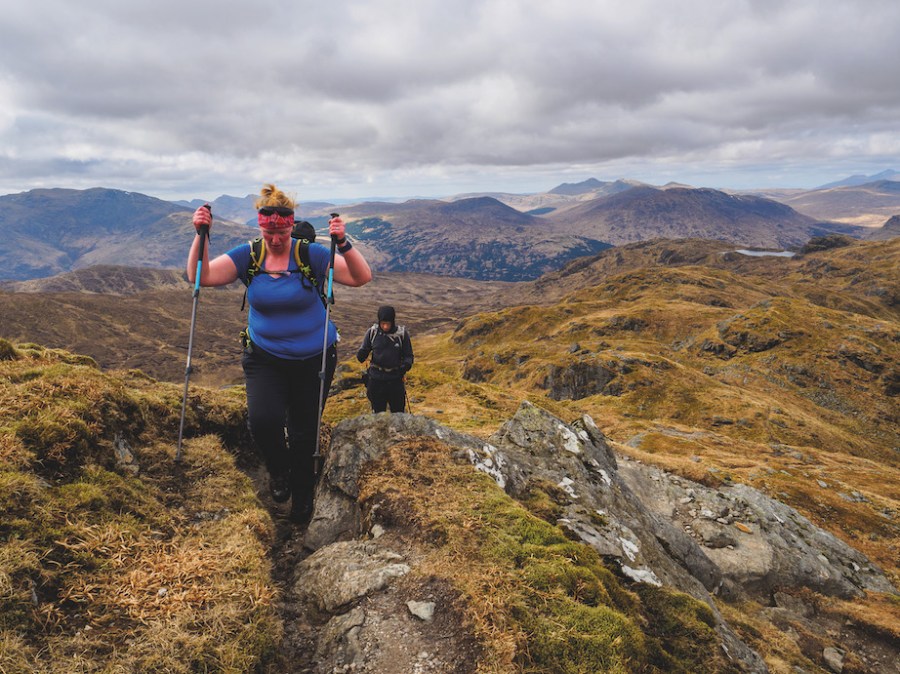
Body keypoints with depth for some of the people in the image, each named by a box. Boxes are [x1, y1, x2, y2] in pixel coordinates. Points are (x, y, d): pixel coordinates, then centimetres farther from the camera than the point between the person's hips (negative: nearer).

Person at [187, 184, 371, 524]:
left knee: (303, 435, 10)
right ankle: (279, 470, 12)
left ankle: (301, 505, 35)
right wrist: (201, 236, -24)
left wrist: (343, 243, -34)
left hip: (313, 359, -1)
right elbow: (201, 276, -10)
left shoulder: (310, 254, -12)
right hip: (265, 358, 1)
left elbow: (361, 278, -18)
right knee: (262, 420, -23)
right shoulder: (248, 256, -5)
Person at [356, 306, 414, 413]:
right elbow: (364, 350, 3)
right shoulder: (372, 332, -5)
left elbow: (408, 355, 1)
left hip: (395, 380, 0)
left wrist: (406, 364, -22)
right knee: (378, 413, 12)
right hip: (376, 380, 1)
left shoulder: (402, 333, -6)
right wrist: (361, 356, -21)